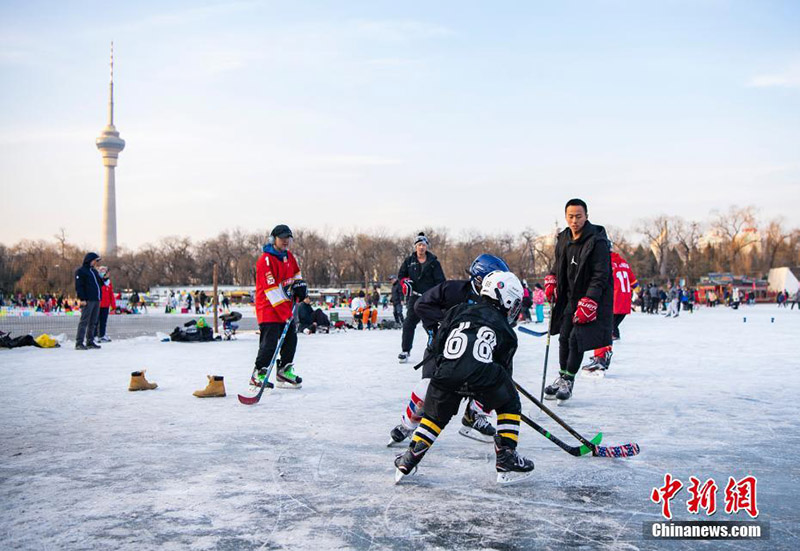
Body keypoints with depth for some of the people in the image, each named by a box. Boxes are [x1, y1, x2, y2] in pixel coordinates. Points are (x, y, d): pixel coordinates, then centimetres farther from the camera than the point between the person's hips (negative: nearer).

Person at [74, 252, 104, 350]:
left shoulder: (94, 271, 22)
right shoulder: (80, 271, -2)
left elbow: (100, 283, 25)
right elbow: (78, 286, -10)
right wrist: (82, 299, -18)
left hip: (96, 300, 8)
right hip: (87, 301, -8)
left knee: (93, 322, 9)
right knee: (84, 321, -9)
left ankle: (90, 342, 15)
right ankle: (79, 343, -9)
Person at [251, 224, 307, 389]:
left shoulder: (289, 256, 9)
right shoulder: (266, 260, -18)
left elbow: (296, 273, 28)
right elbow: (271, 290, -23)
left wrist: (299, 284, 4)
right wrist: (285, 312, -25)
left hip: (286, 307, 9)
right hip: (268, 308, -9)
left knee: (291, 339, 13)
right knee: (269, 343, -12)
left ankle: (285, 371, 27)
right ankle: (258, 375, -1)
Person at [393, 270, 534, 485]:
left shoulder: (459, 311, 28)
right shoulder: (505, 330, 24)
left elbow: (438, 346, 25)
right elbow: (504, 366, 27)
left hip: (447, 372, 3)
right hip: (482, 373, -2)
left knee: (435, 415, 27)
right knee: (509, 404, 26)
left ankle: (408, 461, 28)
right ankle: (506, 460, 22)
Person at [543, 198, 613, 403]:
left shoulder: (597, 242, -18)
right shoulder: (563, 238, 3)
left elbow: (600, 276, -20)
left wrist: (588, 303, -26)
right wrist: (551, 280, 4)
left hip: (591, 298, -6)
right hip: (569, 296, 6)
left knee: (576, 340, -9)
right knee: (564, 337, 8)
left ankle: (568, 381, 5)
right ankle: (562, 376, 23)